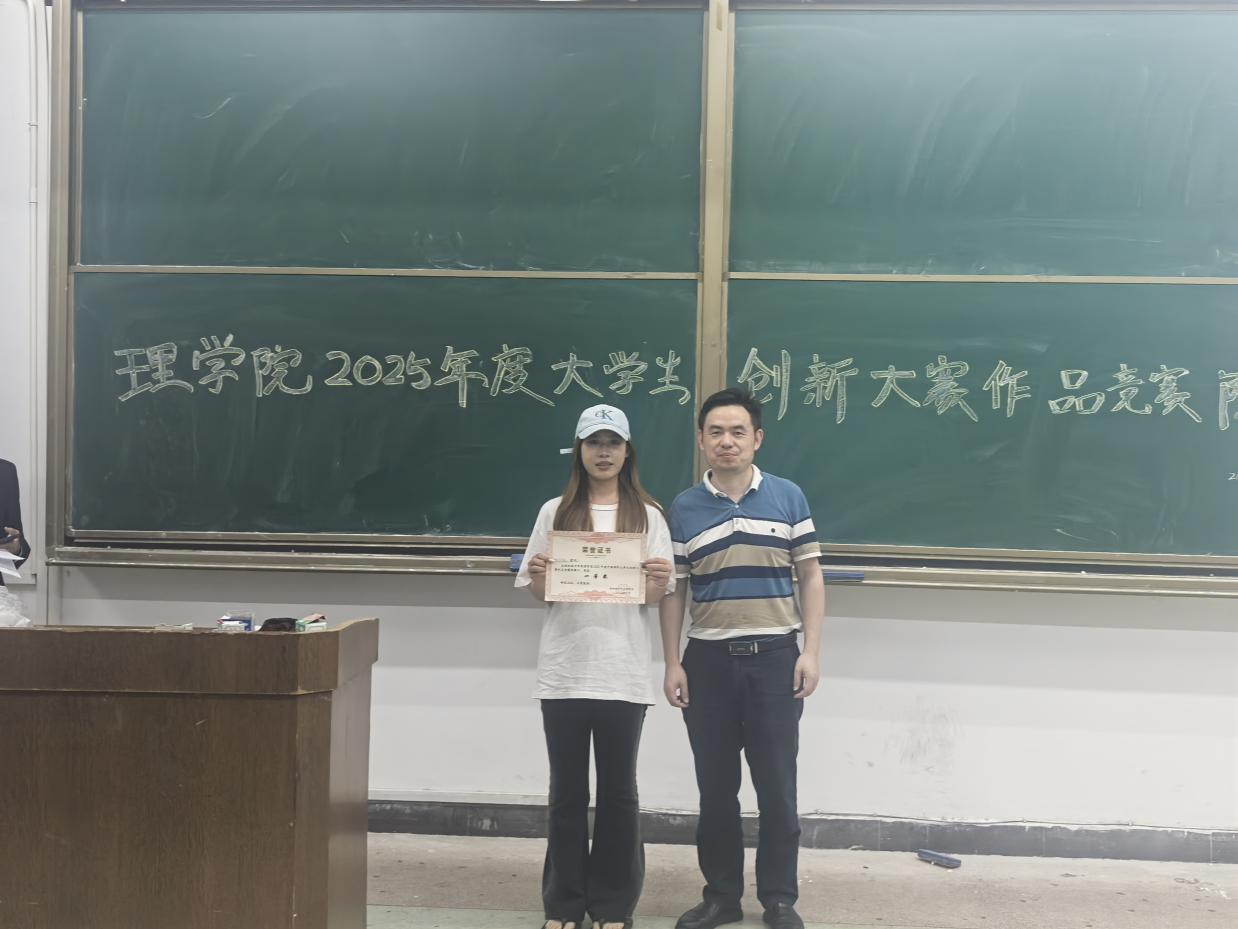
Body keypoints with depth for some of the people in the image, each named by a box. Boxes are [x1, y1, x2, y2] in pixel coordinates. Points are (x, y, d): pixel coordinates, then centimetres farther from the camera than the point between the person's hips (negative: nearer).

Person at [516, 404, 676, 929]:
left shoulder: (647, 515, 4)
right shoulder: (554, 512, 6)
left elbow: (655, 598, 4)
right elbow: (538, 594, 9)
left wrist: (657, 579, -18)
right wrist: (537, 576, -13)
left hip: (623, 672, -1)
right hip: (564, 671, 1)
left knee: (618, 790, 8)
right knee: (567, 790, 8)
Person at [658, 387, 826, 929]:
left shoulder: (788, 498, 1)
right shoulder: (683, 508, 3)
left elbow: (810, 578, 3)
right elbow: (672, 592, 5)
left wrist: (810, 652, -4)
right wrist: (672, 664, 0)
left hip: (774, 656, -1)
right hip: (708, 660, 1)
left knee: (776, 786, 5)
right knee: (715, 787, 10)